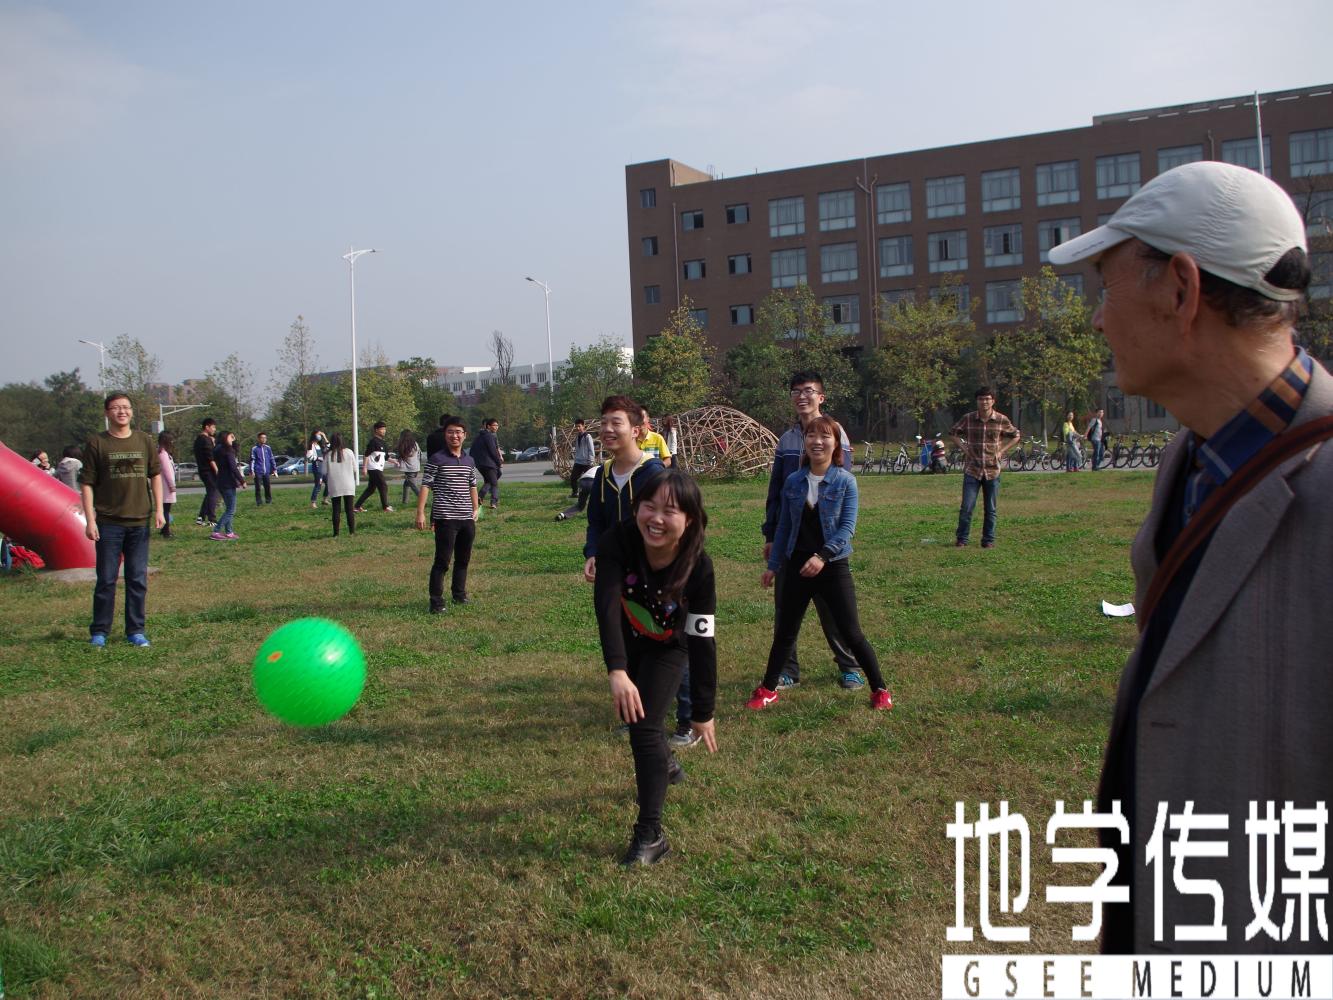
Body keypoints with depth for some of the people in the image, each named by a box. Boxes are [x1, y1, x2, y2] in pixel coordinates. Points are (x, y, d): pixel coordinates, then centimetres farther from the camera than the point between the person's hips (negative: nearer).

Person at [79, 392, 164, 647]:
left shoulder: (144, 441, 7)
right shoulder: (97, 443, -2)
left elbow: (155, 475, 13)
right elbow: (86, 484, -3)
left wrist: (159, 509, 5)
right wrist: (90, 520, -9)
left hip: (140, 521, 3)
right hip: (108, 523, -2)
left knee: (138, 579, 7)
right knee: (106, 579, 2)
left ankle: (136, 630, 16)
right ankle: (99, 631, 14)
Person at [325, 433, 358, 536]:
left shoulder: (328, 455, -7)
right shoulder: (349, 452, -5)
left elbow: (325, 471, -4)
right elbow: (355, 469, 0)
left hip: (334, 486, 0)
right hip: (348, 485, 0)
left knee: (336, 510, 6)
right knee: (349, 508, 8)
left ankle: (336, 533, 4)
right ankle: (352, 531, 6)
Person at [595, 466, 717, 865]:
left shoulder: (698, 566, -34)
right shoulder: (618, 541, -35)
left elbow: (702, 642, -29)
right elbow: (606, 604, -45)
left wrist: (703, 713, -24)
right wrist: (616, 671, -59)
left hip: (670, 644, -3)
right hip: (627, 637, 3)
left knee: (643, 724, -16)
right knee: (629, 710, 23)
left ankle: (650, 836, -3)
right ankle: (665, 764, 56)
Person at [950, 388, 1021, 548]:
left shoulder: (1001, 420, -2)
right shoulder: (968, 418, -3)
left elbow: (1016, 436, 13)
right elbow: (953, 433, 14)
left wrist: (1002, 451, 1)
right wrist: (964, 448, 1)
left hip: (992, 470, 1)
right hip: (972, 470, -1)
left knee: (991, 509, 7)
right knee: (967, 507, -4)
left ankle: (988, 540, 18)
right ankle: (961, 539, 8)